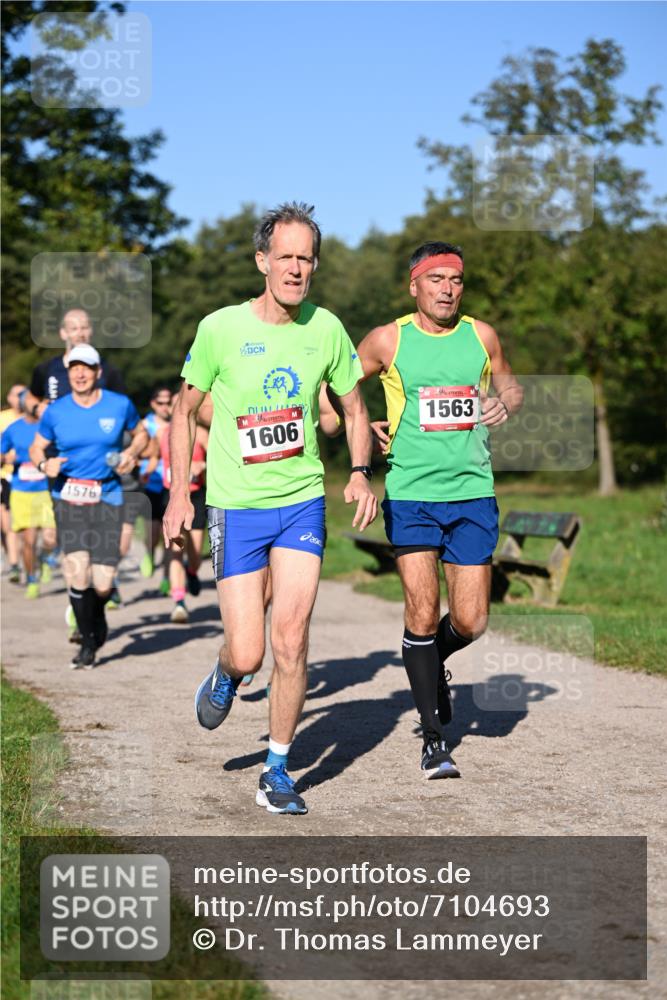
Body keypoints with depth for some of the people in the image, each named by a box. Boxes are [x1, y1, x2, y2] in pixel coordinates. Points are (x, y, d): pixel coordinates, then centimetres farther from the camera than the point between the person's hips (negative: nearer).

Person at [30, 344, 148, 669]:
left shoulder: (120, 405, 1)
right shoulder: (56, 411, 2)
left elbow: (141, 433, 18)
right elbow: (36, 447, 14)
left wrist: (132, 453, -3)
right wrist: (44, 463, -8)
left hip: (107, 498, 0)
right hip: (68, 498, 0)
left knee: (102, 583, -5)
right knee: (77, 570, -15)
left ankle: (98, 616, 33)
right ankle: (87, 642, 5)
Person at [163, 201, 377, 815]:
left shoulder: (325, 328, 0)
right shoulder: (221, 328, -7)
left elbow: (354, 408, 14)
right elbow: (185, 411, 4)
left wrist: (360, 474, -1)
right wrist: (179, 494, -2)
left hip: (303, 501, 2)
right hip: (235, 507, -2)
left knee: (291, 639, -7)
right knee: (248, 654, -4)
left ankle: (278, 770, 9)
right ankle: (225, 676, 34)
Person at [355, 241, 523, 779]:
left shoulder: (481, 335, 5)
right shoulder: (387, 340, -1)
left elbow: (510, 384, 22)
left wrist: (506, 402, 0)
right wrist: (364, 428, 0)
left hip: (473, 494, 2)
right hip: (410, 495, -2)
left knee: (471, 622, 0)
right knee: (423, 612, -9)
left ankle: (432, 660, 37)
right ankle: (435, 739, 3)